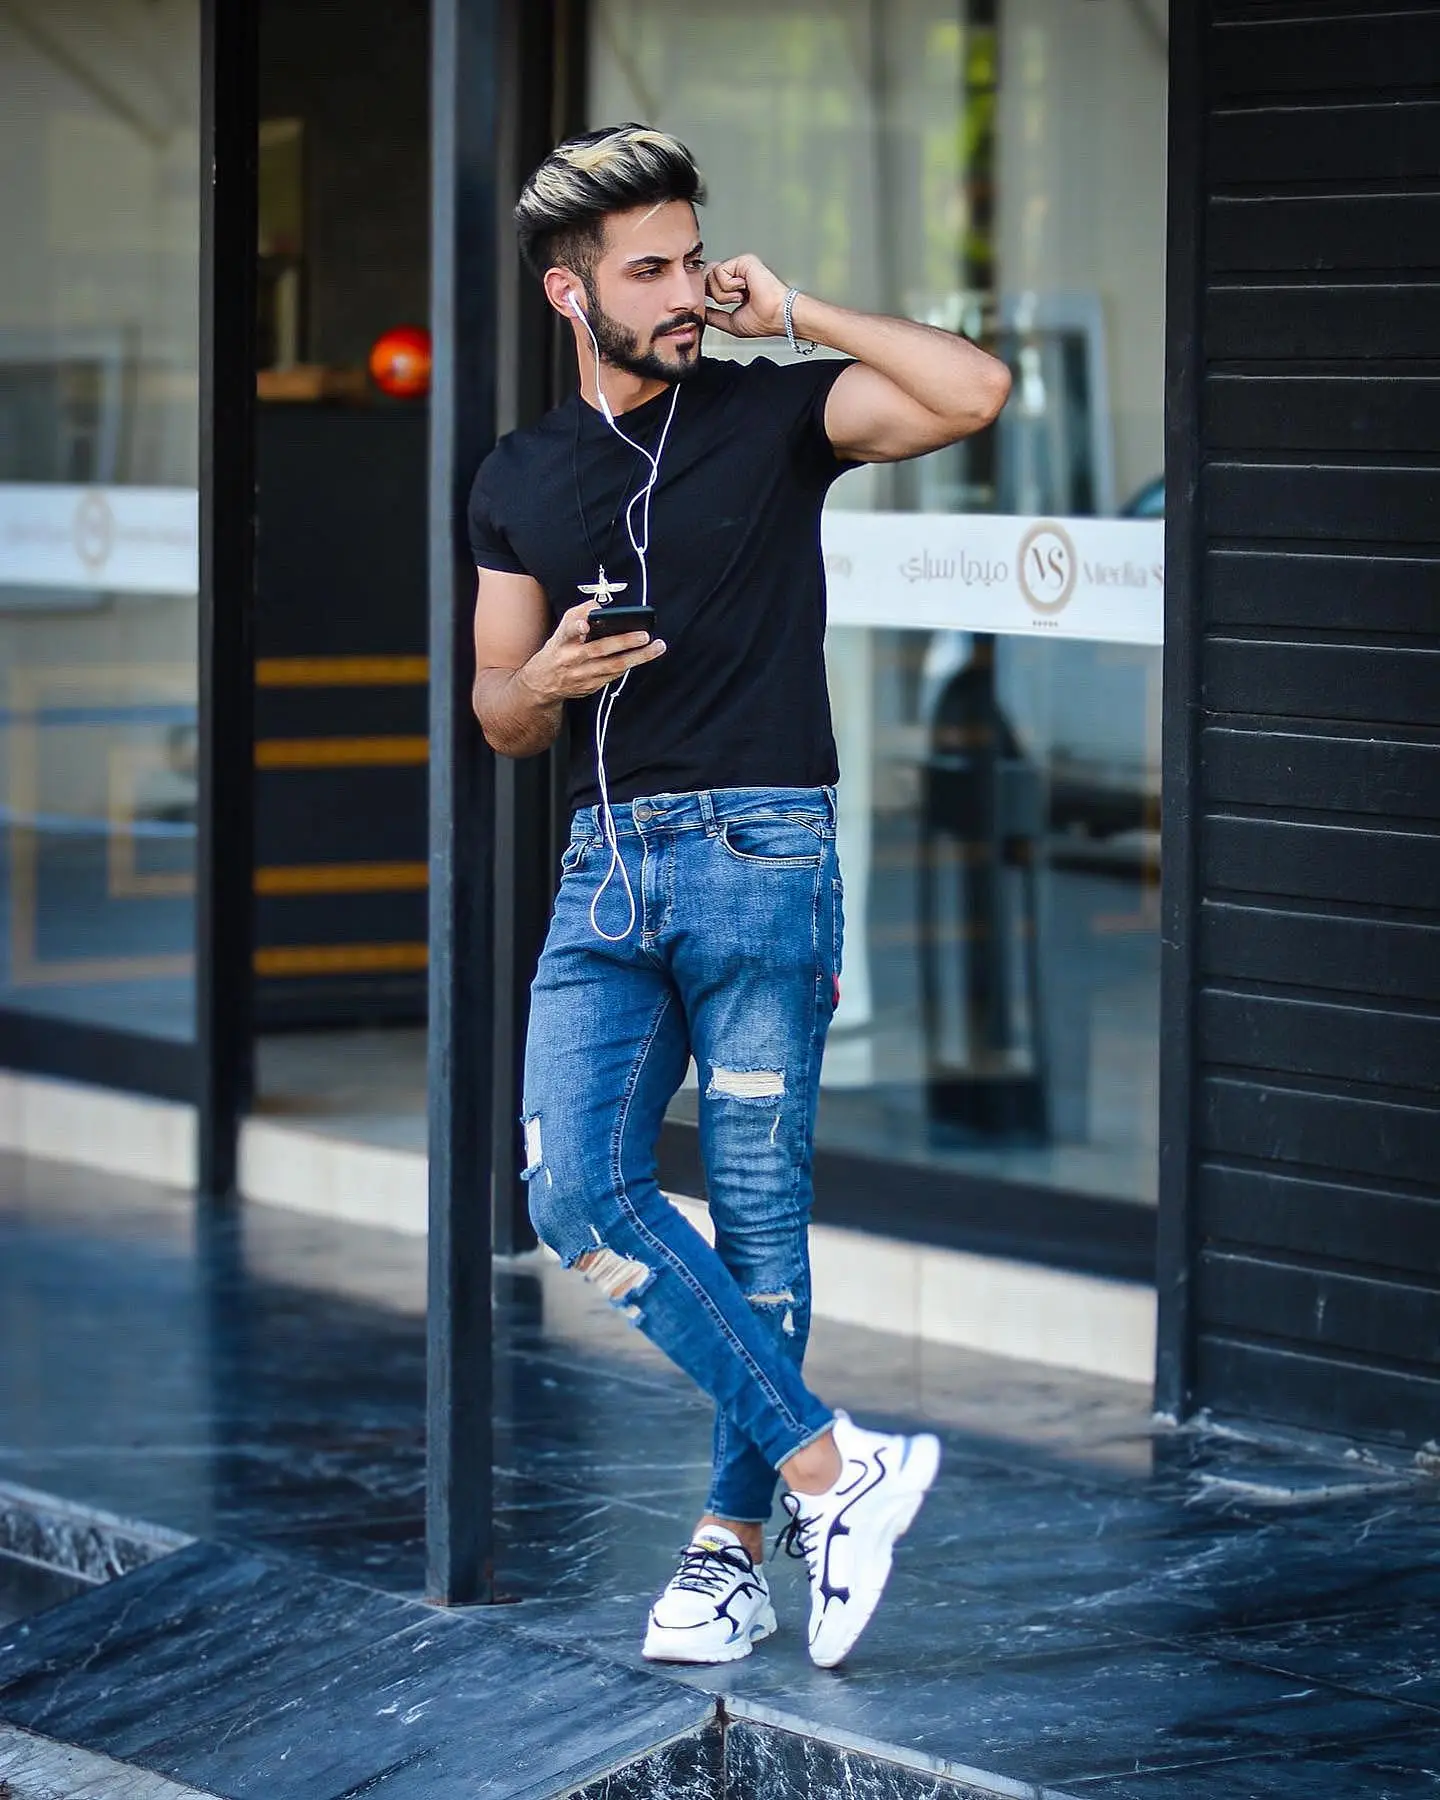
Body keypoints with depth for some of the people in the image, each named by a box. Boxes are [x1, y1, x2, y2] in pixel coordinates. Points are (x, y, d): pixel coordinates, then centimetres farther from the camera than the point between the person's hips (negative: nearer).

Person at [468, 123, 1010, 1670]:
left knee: (758, 1213, -2)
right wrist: (543, 683, -4)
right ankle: (834, 1468, -9)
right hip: (605, 868, 4)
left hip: (761, 854, -4)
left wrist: (792, 313, -7)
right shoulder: (519, 479, 14)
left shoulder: (773, 412, 2)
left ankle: (736, 1545, 7)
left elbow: (977, 393, -14)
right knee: (576, 1190, -13)